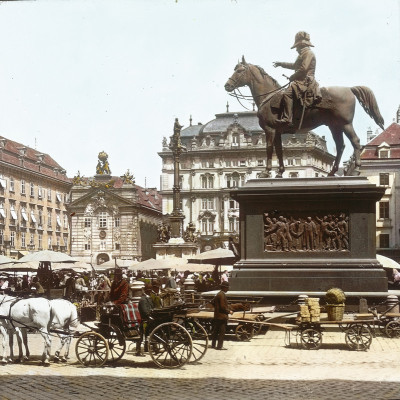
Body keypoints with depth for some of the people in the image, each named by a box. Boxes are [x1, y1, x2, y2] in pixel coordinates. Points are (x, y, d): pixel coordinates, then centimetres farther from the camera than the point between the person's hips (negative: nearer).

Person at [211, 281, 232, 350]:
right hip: (222, 316, -10)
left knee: (215, 331, 16)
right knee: (222, 332, -4)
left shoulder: (218, 294, 12)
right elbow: (223, 307, -22)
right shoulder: (222, 295, -18)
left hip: (217, 315, 10)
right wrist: (229, 311, -11)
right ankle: (219, 346, -3)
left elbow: (213, 302, 20)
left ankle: (213, 344, 23)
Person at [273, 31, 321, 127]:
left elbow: (303, 69, -19)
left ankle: (287, 118, -38)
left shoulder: (308, 53, -8)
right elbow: (295, 65, 39)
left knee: (287, 93, -28)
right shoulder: (303, 54, 25)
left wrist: (292, 77, -11)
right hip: (301, 81, 11)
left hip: (306, 82, -11)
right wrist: (281, 64, 38)